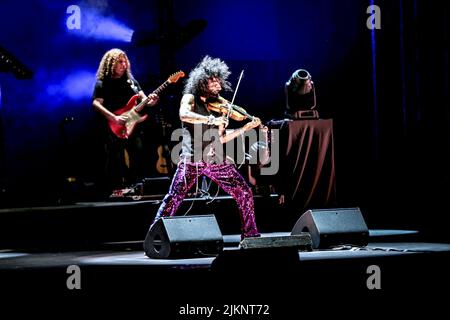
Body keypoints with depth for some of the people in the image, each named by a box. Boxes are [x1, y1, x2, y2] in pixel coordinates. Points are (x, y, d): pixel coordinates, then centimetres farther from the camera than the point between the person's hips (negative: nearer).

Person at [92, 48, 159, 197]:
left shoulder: (131, 81, 17)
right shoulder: (103, 83, -1)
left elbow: (143, 100, 15)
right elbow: (96, 103, -13)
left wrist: (150, 101, -10)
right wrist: (114, 118, -23)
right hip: (114, 128, -6)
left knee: (138, 159, 4)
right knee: (116, 162, -13)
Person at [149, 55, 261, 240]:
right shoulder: (190, 98, 3)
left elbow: (220, 139, 14)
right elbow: (183, 115, -21)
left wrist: (246, 128, 8)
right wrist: (211, 120, -28)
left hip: (216, 160, 5)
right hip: (192, 159, -5)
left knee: (245, 193, 1)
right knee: (173, 199, -14)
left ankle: (250, 234, 13)